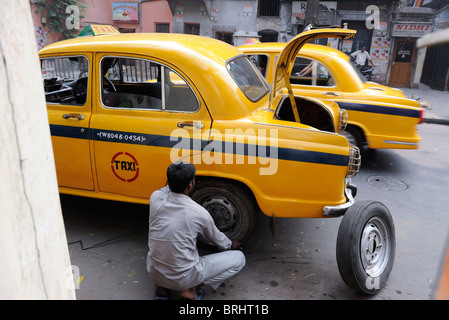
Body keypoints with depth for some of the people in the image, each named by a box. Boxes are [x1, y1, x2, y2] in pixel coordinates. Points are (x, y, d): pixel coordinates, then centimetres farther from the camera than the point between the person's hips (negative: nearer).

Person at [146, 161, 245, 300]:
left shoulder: (155, 198, -11)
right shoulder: (199, 213, -18)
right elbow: (216, 238, 4)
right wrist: (231, 244, 24)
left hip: (153, 272, 5)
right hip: (182, 278, -5)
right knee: (239, 258, 3)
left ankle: (160, 285, 18)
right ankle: (191, 288, -3)